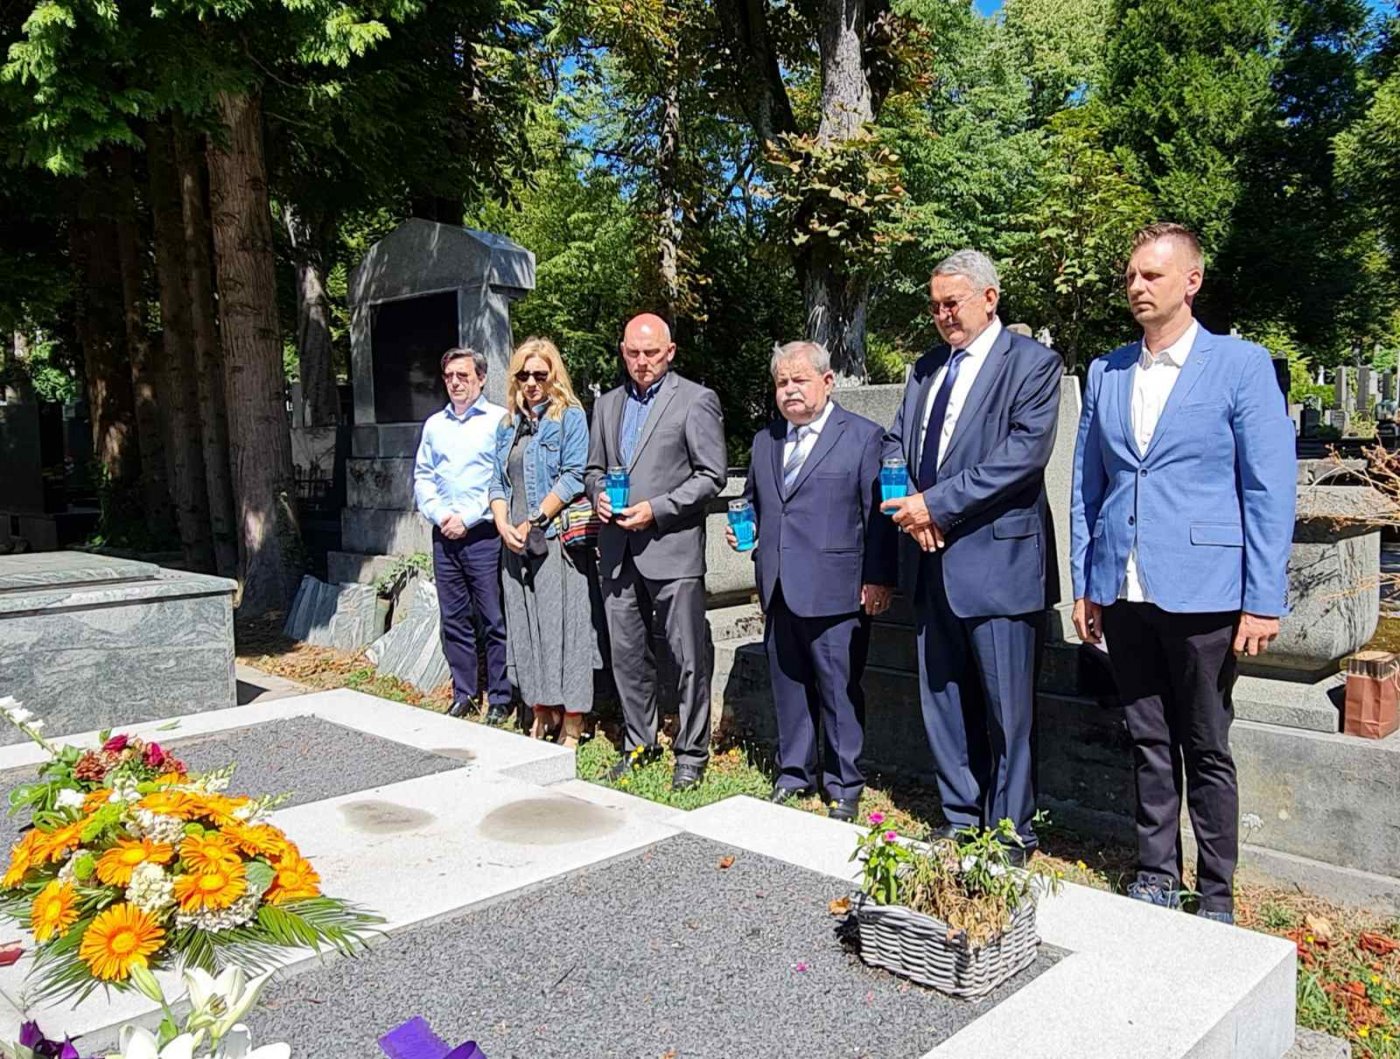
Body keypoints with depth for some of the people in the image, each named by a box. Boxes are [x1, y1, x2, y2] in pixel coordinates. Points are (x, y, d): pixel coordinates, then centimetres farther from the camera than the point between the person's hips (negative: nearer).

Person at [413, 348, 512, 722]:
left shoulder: (499, 420, -3)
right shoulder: (434, 424, 16)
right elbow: (422, 477, 15)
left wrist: (467, 519, -13)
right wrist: (440, 515, -3)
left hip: (483, 534, -5)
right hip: (444, 536, 6)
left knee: (495, 621, -2)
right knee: (454, 620, 10)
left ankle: (500, 699, 7)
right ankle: (463, 695, 20)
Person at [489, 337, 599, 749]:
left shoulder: (570, 417, -3)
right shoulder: (509, 424, 17)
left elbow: (574, 478, -12)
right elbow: (498, 481, 15)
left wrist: (533, 522, -13)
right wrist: (503, 524, -2)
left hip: (558, 540, -7)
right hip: (516, 544, 7)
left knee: (563, 625, -4)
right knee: (525, 626, 9)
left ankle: (571, 725, 4)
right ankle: (543, 713, 21)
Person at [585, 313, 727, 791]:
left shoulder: (697, 401, -3)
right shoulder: (607, 404, 16)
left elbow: (712, 475, -7)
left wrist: (657, 510, -15)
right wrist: (599, 495, 0)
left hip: (672, 547, -6)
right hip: (618, 551, 6)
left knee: (690, 658, 0)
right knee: (627, 655, 13)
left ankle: (691, 753, 13)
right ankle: (639, 743, 28)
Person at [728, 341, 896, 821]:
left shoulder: (864, 437, -2)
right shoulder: (765, 441, 15)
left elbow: (879, 515, -5)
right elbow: (753, 502, 26)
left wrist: (879, 579, -9)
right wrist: (741, 528, 5)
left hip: (835, 593, -5)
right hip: (778, 589, 6)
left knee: (839, 691, 3)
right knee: (788, 687, 14)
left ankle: (844, 786, 17)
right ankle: (793, 774, 28)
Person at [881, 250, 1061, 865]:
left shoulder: (1032, 363, -5)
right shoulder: (927, 369, 16)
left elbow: (1025, 452, -17)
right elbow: (895, 443, 17)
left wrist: (936, 503, -18)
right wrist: (907, 504, -4)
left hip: (996, 559, -7)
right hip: (932, 560, 7)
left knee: (1005, 708, 2)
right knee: (942, 700, 14)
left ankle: (1011, 833, 17)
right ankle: (960, 820, 28)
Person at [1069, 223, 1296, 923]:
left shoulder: (1241, 365, -3)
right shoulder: (1105, 372, 10)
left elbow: (1270, 490, -6)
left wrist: (1264, 600, -11)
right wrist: (1084, 585, 8)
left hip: (1201, 590, -4)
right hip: (1122, 593, 4)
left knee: (1206, 749, 8)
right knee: (1148, 742, 14)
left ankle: (1216, 898, 23)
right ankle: (1156, 877, 28)